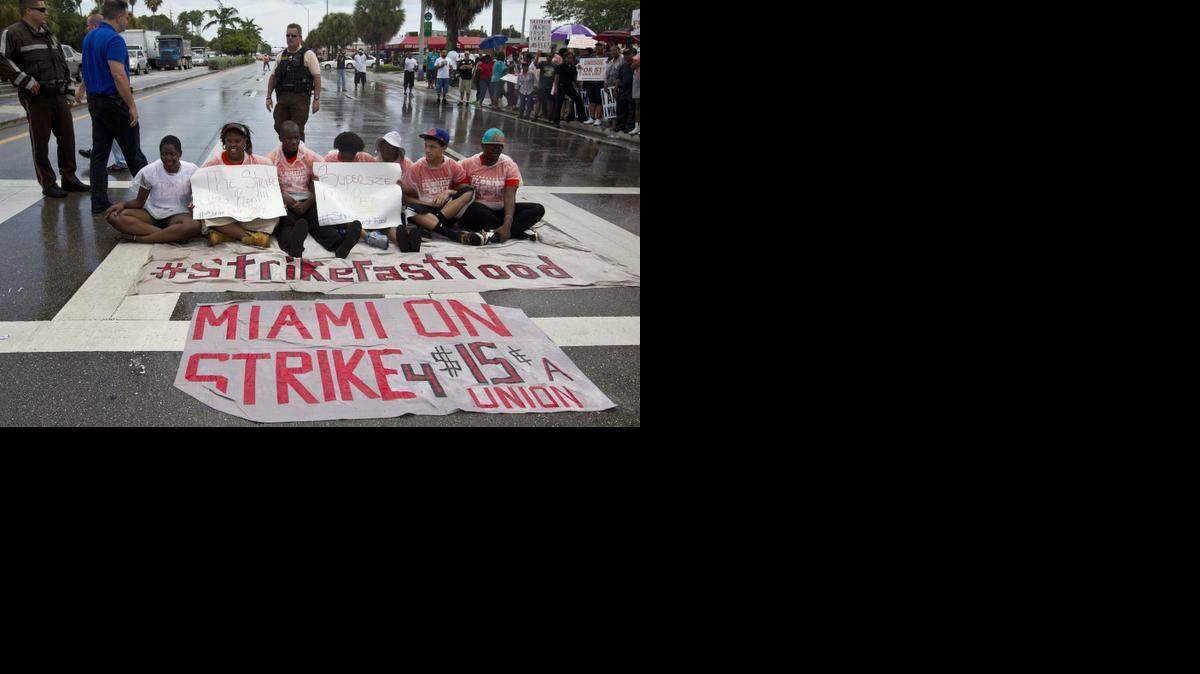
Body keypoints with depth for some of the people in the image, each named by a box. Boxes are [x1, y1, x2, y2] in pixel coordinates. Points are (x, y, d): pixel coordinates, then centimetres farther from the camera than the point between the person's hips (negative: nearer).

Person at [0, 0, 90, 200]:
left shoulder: (49, 35, 17)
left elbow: (63, 65, 23)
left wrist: (69, 92, 18)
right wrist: (25, 80, -19)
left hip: (59, 96, 7)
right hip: (36, 98, -7)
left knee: (67, 137, 9)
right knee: (40, 143, 0)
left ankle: (69, 178, 19)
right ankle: (48, 184, 7)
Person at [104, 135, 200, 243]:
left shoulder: (191, 170, -3)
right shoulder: (149, 171, -2)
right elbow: (139, 202, 5)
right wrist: (123, 204, -17)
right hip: (150, 214, 2)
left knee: (194, 226, -39)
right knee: (113, 215, -24)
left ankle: (137, 238, -28)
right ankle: (172, 235, -31)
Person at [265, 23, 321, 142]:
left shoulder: (308, 54, -2)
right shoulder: (281, 55, 13)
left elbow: (317, 77, -5)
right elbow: (273, 77, 17)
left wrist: (316, 99, -12)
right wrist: (268, 97, 12)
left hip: (300, 97, -5)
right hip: (282, 96, 5)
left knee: (297, 131, -6)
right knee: (279, 127, 6)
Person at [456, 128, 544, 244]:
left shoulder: (509, 165, -2)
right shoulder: (468, 164, -3)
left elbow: (509, 197, -13)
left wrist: (507, 225, -31)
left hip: (499, 211, 2)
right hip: (476, 211, -2)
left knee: (538, 209, -16)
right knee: (476, 208, -37)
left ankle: (496, 234, -34)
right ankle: (519, 232, -27)